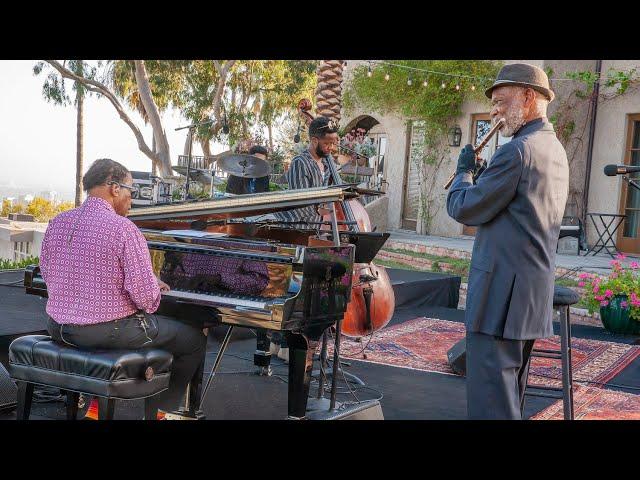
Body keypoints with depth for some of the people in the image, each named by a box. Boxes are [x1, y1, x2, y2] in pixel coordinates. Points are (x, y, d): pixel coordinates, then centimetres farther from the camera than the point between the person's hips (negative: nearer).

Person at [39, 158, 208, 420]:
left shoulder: (57, 223, 1)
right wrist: (152, 300, 4)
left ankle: (95, 401, 35)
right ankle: (160, 409, 20)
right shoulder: (124, 229, -19)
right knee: (195, 339, 10)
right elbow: (145, 294, -21)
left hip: (59, 329, 8)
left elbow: (49, 276, 12)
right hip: (108, 331, -7)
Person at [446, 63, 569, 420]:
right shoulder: (555, 150, 15)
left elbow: (463, 209, -12)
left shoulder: (518, 150, -16)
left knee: (490, 400, -6)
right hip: (535, 294, 10)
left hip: (503, 293, -10)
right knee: (510, 392, 19)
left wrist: (465, 170, 4)